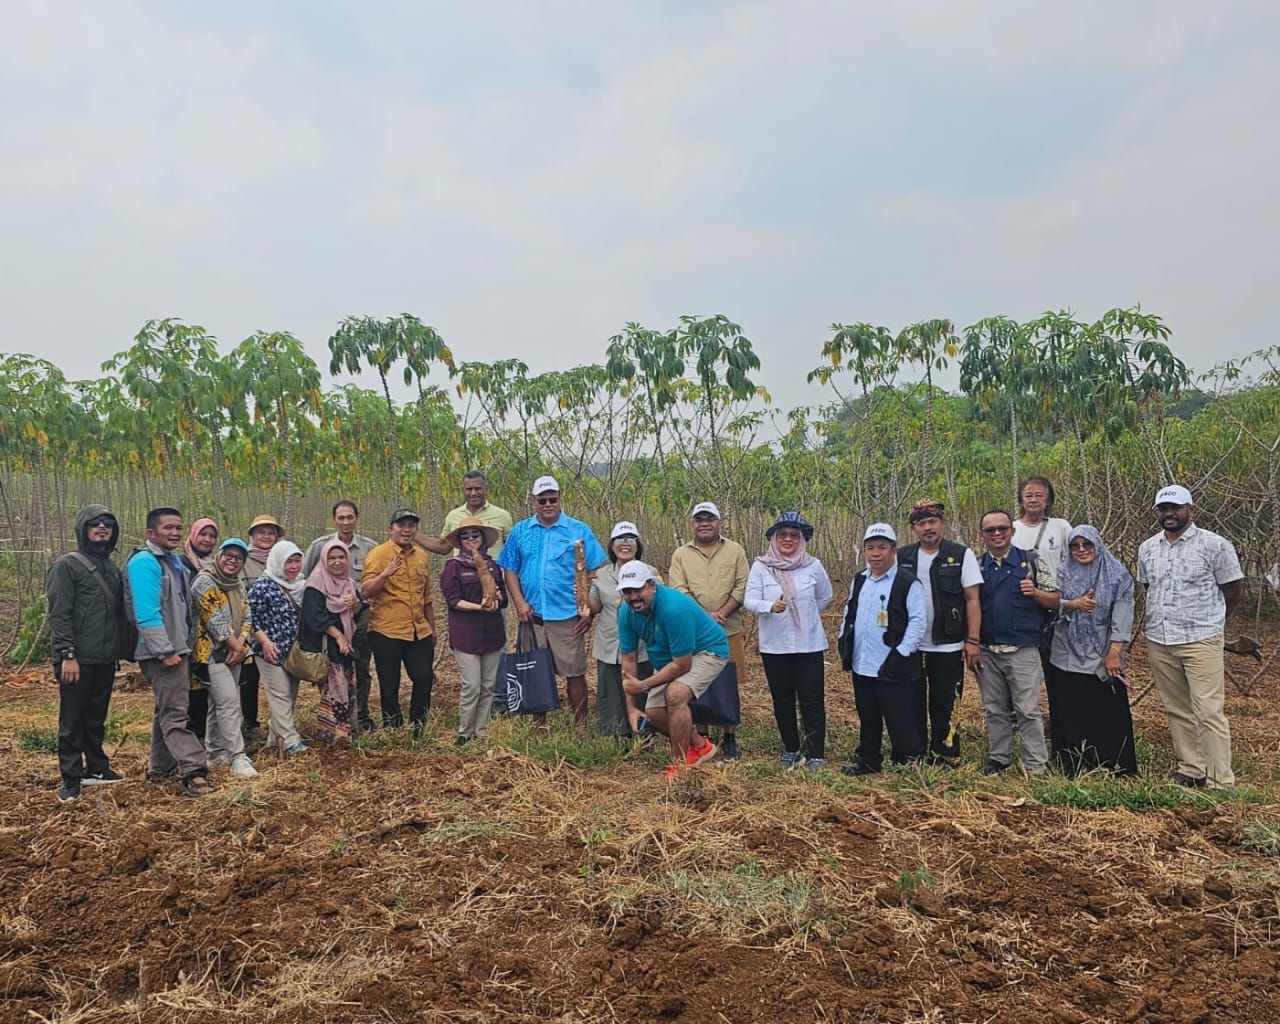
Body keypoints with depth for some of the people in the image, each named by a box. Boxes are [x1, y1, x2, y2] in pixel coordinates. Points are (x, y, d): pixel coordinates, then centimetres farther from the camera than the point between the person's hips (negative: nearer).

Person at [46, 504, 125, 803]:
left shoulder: (112, 568, 15)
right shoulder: (67, 565, -6)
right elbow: (59, 614, -13)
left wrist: (118, 649, 15)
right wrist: (67, 655, -18)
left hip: (105, 659, 6)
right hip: (78, 659, -6)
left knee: (97, 719, 15)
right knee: (72, 721, 0)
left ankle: (96, 768, 25)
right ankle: (71, 780, 6)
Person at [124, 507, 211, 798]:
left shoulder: (173, 560, 15)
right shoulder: (144, 562, -15)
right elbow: (147, 613, -23)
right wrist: (165, 651, -24)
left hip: (178, 647, 10)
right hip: (161, 651, -10)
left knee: (167, 709, 16)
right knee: (175, 712, -10)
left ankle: (160, 767, 26)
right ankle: (193, 772, -13)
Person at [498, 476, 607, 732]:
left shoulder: (579, 531, 0)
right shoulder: (521, 531, 7)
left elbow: (595, 572, -1)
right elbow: (510, 569, 8)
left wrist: (589, 610, -6)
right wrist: (519, 602, -5)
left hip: (568, 616, -2)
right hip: (531, 615, 3)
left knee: (574, 672, 2)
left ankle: (581, 726, 13)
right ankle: (539, 724, 25)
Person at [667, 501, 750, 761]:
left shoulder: (735, 551, 5)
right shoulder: (681, 555, 5)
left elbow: (742, 587, -2)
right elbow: (679, 592, -4)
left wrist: (720, 613, -14)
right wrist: (705, 617, -15)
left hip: (729, 631, 0)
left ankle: (730, 738, 16)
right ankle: (701, 737, 17)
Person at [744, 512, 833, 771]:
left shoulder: (813, 566, -1)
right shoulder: (760, 567, -4)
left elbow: (825, 598, 15)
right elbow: (749, 601, -12)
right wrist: (771, 607, -30)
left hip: (809, 644, 0)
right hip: (774, 645, 0)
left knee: (812, 700, 0)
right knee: (782, 701, 10)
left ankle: (815, 754, 8)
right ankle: (791, 750, 25)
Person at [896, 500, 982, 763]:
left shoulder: (962, 556, -3)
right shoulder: (902, 557, 4)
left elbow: (972, 600, -5)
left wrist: (973, 640, -9)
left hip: (948, 646, -3)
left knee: (944, 707, 5)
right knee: (912, 705, 10)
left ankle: (945, 759, 18)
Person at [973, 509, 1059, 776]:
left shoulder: (1032, 563, 2)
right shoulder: (976, 567, 8)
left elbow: (1055, 601, 3)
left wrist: (1035, 592, -16)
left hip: (1023, 651, -3)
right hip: (987, 651, 3)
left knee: (1028, 709, -1)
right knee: (994, 709, 12)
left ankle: (1035, 765, 8)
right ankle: (999, 758, 23)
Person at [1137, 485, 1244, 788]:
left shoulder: (1214, 545, -6)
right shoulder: (1147, 548, 10)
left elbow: (1234, 589, 2)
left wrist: (1208, 622, 9)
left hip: (1201, 641, -5)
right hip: (1158, 642, 5)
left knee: (1209, 712, -6)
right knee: (1177, 710, 12)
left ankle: (1220, 782, -1)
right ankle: (1191, 771, 22)